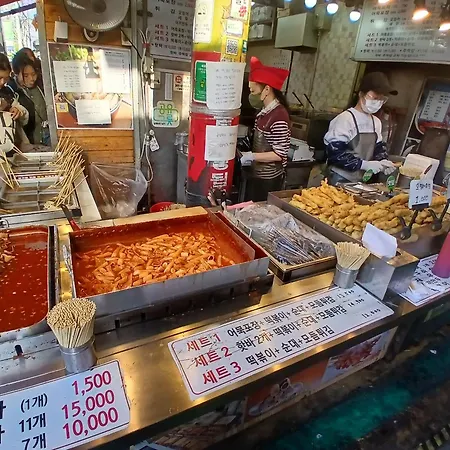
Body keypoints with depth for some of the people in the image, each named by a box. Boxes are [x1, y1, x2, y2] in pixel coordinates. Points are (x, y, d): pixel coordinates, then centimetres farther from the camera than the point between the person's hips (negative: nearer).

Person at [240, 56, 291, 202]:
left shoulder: (279, 116, -21)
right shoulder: (265, 111, 5)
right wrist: (248, 154, 1)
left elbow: (279, 154, -22)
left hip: (268, 179, -8)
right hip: (256, 174, 9)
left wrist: (251, 156, -22)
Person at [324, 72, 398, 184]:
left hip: (362, 180, 7)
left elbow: (378, 147, 18)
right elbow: (334, 152, -21)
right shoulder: (346, 118, -14)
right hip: (340, 179, -7)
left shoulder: (376, 122, 10)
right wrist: (364, 164, -22)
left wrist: (383, 161, -5)